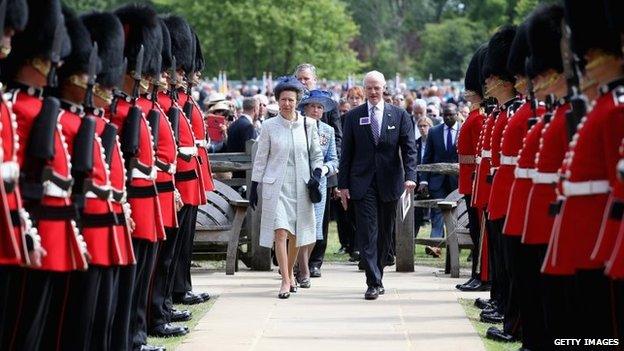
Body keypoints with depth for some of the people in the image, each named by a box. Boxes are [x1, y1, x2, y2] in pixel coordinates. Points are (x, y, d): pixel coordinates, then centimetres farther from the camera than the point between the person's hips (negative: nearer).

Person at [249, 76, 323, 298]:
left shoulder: (308, 125, 3)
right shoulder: (269, 126, 0)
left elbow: (316, 154, 12)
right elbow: (260, 158, 4)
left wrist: (317, 173, -6)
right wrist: (254, 187, 3)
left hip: (300, 186, 2)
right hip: (276, 186, -2)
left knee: (297, 233, 9)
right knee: (280, 231, -13)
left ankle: (290, 272, 31)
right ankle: (285, 281, -11)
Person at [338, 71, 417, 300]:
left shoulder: (399, 116, 5)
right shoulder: (353, 117, 5)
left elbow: (409, 148, 0)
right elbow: (347, 153, 6)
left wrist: (410, 176, -14)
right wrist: (343, 185, 1)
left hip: (389, 184, 1)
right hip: (363, 184, -1)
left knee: (385, 234, 8)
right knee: (367, 233, -8)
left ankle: (377, 277, 22)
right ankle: (374, 283, -9)